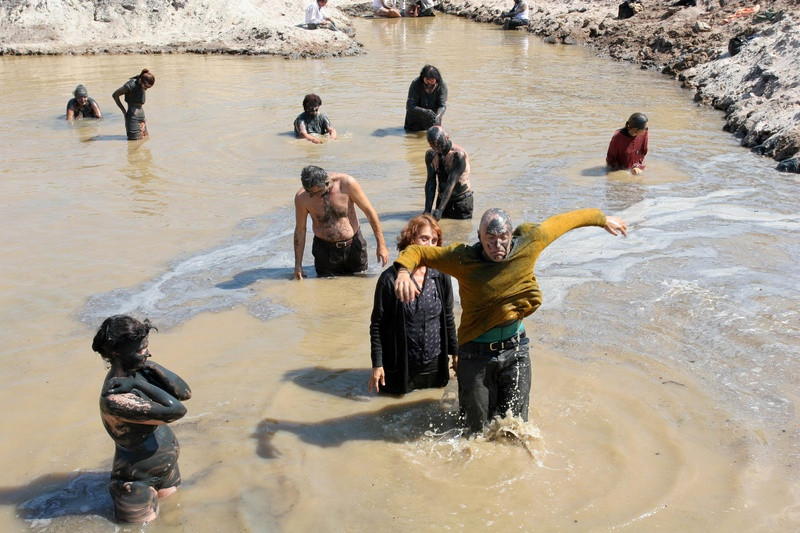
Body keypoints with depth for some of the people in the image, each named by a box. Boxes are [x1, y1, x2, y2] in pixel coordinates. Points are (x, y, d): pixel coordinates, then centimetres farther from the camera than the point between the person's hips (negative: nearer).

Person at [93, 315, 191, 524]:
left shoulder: (137, 370, -9)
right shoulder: (115, 399, -36)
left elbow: (184, 393, -15)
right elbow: (176, 410, -39)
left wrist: (151, 366, -24)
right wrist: (141, 384, -30)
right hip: (141, 479, -8)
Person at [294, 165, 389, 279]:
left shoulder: (347, 183, -19)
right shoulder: (301, 197, -16)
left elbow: (369, 211, -9)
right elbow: (300, 230, -3)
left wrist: (381, 245, -8)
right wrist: (298, 264, -1)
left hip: (354, 245, 0)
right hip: (325, 250, 0)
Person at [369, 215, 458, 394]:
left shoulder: (441, 276, -5)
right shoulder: (390, 279, -15)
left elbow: (448, 318, 7)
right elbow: (377, 324, -9)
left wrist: (456, 353, 10)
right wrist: (377, 364, -10)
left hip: (434, 362, 3)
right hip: (400, 364, -3)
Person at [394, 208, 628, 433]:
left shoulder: (528, 244, -10)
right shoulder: (462, 259, -17)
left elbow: (559, 222, 5)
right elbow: (417, 251, -11)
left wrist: (602, 219, 19)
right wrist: (404, 272, -34)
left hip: (515, 350, 2)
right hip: (476, 354, -2)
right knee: (477, 427, 12)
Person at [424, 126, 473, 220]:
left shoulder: (459, 154, -24)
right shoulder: (430, 154, -7)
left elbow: (451, 184, -28)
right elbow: (430, 182, -10)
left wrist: (440, 210, -35)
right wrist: (427, 210, -20)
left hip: (462, 199, -4)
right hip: (443, 198, 4)